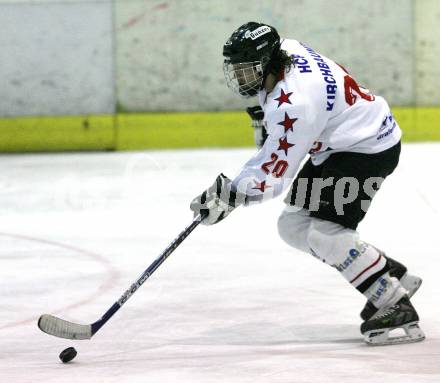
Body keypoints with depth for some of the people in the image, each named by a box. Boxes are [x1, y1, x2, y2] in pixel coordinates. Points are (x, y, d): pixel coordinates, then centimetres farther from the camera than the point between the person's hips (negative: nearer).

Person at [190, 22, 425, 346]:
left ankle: (398, 309, -13)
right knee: (294, 227, 8)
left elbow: (274, 174, -30)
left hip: (369, 148, -11)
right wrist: (267, 121, 10)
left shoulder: (294, 105, -33)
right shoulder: (285, 49, -6)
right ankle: (395, 276, 15)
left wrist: (230, 194, -30)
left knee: (326, 234, -22)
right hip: (337, 145, 11)